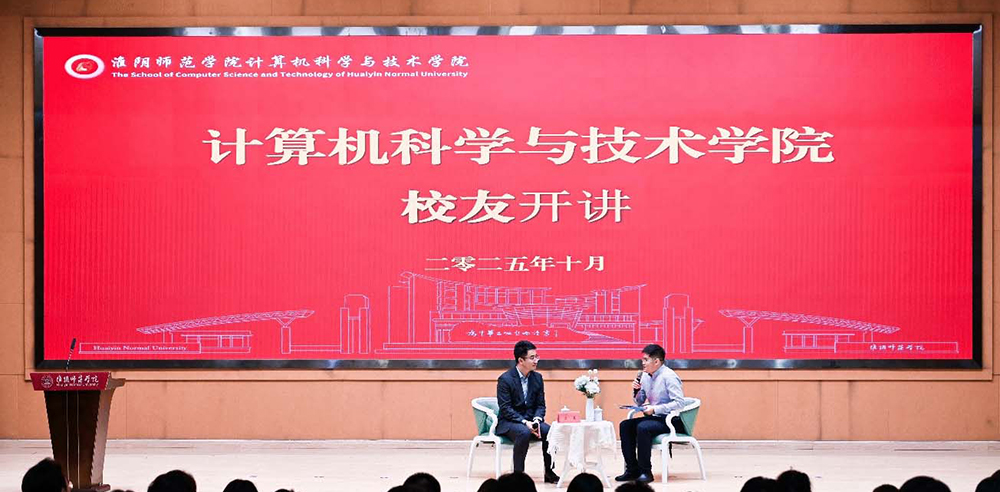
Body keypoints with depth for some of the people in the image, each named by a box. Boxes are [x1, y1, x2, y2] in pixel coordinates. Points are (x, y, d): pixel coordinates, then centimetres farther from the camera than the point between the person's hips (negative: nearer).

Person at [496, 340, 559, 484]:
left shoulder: (537, 378, 7)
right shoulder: (505, 379, -11)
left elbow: (540, 405, 9)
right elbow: (505, 409, -15)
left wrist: (536, 420, -13)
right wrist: (524, 422, -26)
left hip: (530, 420, 5)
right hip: (509, 422, -5)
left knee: (550, 431, -22)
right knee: (524, 432, -36)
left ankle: (549, 472, -9)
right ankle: (518, 472, -25)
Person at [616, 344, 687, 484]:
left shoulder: (669, 377, -15)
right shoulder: (645, 376, 9)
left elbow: (679, 403, -24)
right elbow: (640, 403, 20)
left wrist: (654, 409, -25)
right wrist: (636, 391, 0)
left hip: (672, 420, -9)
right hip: (655, 418, 9)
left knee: (643, 428, -30)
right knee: (625, 425, -6)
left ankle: (645, 472, -21)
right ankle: (632, 470, -6)